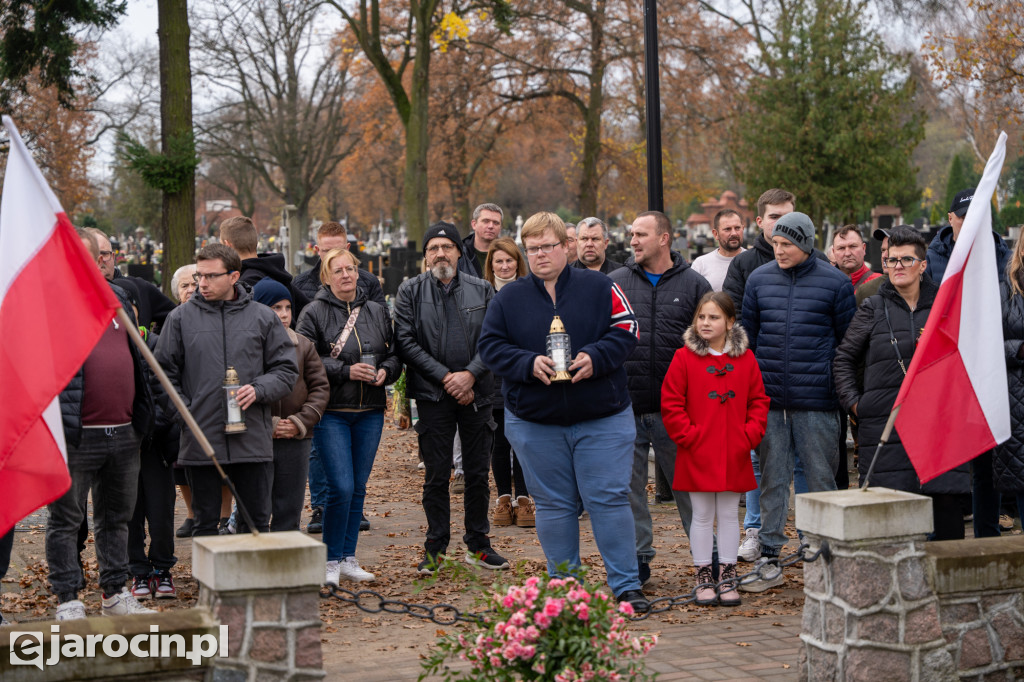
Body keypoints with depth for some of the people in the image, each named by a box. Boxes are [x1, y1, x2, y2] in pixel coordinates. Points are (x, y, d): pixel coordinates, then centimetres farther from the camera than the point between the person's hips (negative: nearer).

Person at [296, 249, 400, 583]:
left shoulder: (377, 312, 12)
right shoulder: (313, 313, -3)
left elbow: (394, 353, 16)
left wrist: (385, 371, -5)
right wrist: (346, 370, -18)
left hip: (370, 412, 5)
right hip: (331, 412, -5)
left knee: (358, 488, 9)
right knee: (341, 487, -11)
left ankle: (348, 558, 19)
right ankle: (331, 561, 3)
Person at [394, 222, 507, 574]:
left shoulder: (481, 290, 6)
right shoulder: (410, 291, 2)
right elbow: (405, 341, -5)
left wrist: (470, 374, -13)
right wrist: (445, 376, -12)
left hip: (476, 393, 2)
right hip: (432, 395, -2)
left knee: (478, 472, 8)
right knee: (436, 475, 2)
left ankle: (478, 544, 19)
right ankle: (435, 547, 12)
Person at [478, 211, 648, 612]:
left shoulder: (599, 288, 2)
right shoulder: (508, 299, 6)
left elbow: (625, 331, -3)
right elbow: (491, 345, 0)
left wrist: (594, 357, -20)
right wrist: (529, 364, -17)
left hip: (602, 418, -2)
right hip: (535, 424, 2)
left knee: (609, 499, -2)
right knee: (553, 504, 9)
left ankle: (626, 585, 6)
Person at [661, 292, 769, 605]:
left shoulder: (745, 359, 4)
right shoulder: (684, 357, -3)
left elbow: (758, 400, 9)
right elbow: (670, 404, -3)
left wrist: (750, 434, -2)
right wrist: (688, 436, -10)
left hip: (735, 455, 2)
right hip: (697, 455, -2)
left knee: (729, 514, 9)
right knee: (702, 515, 5)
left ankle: (728, 577, 18)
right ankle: (703, 577, 14)